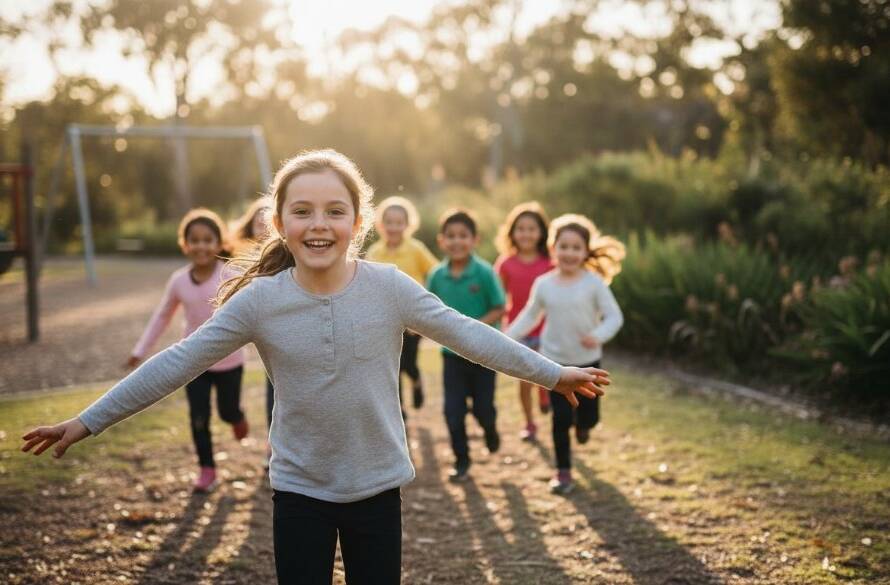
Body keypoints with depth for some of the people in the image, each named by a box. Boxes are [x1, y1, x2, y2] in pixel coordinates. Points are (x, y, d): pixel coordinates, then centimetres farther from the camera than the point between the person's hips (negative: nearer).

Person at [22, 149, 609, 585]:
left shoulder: (389, 287, -13)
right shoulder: (258, 301, -12)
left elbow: (466, 333, -5)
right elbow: (178, 363, -9)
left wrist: (553, 372, -1)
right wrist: (89, 421, -8)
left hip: (377, 483, 0)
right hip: (298, 488, 0)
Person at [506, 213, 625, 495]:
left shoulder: (594, 283, -11)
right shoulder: (543, 284, -4)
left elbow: (614, 316, -11)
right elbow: (530, 316, 10)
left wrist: (599, 335, -30)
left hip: (587, 361, 0)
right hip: (555, 361, 1)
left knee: (588, 415, 8)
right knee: (561, 417, -3)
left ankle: (582, 425, 46)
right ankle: (563, 471, 11)